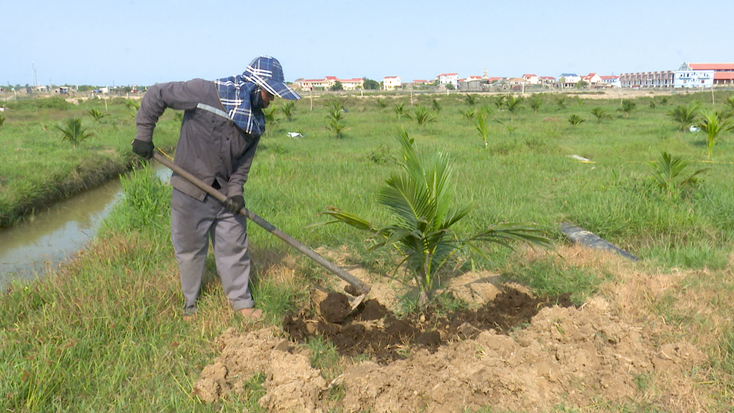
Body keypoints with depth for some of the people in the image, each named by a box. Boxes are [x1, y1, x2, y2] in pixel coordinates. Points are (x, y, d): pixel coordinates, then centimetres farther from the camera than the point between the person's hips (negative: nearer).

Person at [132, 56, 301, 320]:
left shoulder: (256, 122, 1)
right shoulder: (205, 93, -18)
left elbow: (244, 161, 5)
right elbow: (156, 95, -9)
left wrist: (236, 189, -10)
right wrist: (144, 135, -8)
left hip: (226, 194, 5)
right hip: (191, 193, -5)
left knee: (235, 248, 11)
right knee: (190, 250, 11)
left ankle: (241, 300, 28)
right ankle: (190, 302, 32)